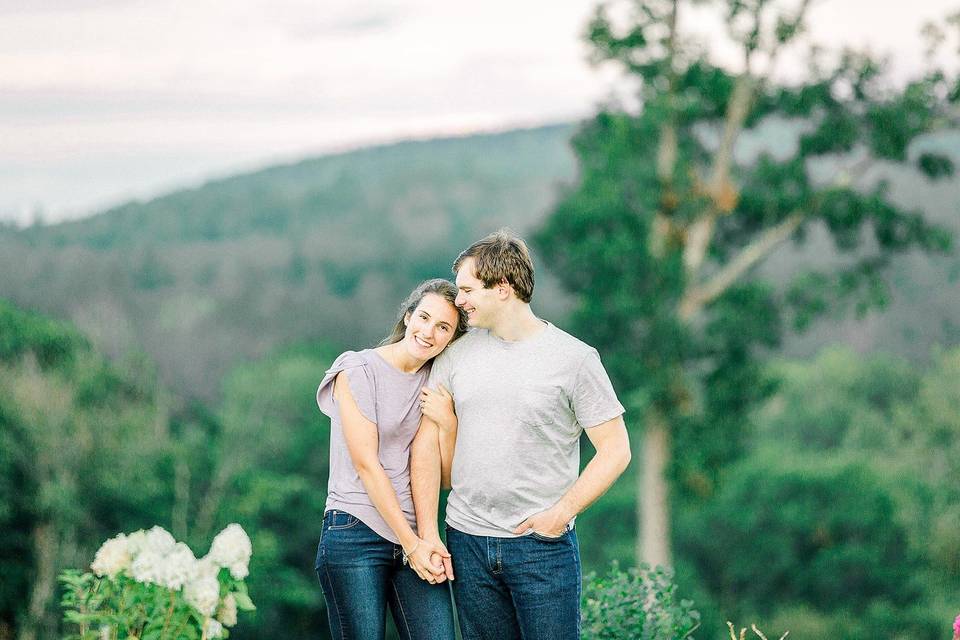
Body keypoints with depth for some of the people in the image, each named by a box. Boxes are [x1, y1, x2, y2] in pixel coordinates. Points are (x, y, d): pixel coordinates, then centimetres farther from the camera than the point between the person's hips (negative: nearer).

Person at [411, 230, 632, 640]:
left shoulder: (573, 358, -4)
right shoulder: (455, 355, 7)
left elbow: (615, 450, -3)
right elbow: (427, 445, 8)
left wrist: (561, 513, -11)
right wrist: (428, 536, 0)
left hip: (543, 545, -4)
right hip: (466, 542, 4)